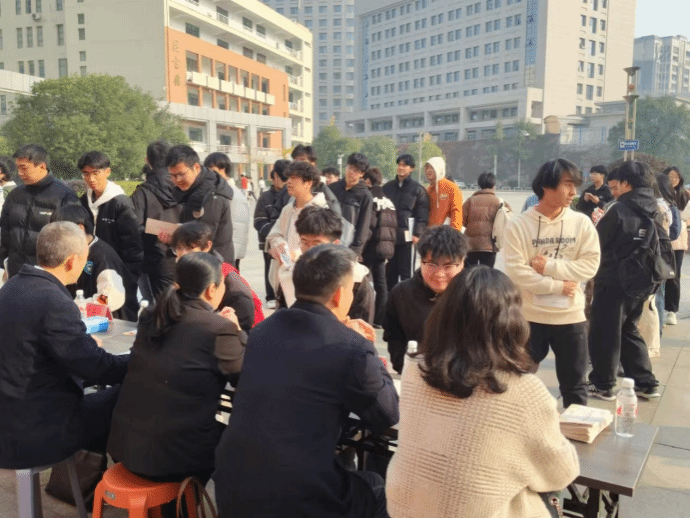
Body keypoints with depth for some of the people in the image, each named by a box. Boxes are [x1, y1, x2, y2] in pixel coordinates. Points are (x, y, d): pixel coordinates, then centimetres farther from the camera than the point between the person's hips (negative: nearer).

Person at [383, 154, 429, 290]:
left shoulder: (418, 190, 2)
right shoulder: (387, 187, 13)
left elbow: (422, 215, -3)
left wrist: (417, 234, -12)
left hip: (407, 236, -4)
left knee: (406, 273, 1)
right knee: (389, 272, 8)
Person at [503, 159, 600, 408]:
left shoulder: (582, 223, -1)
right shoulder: (519, 224, -9)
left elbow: (590, 264, -8)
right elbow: (515, 270, -16)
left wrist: (549, 265, -16)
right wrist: (558, 286, -15)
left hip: (571, 316, 2)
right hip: (529, 316, -2)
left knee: (574, 385, 15)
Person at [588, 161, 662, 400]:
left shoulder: (619, 209, -17)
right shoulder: (655, 212, 5)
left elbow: (597, 242, -8)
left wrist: (599, 223, 11)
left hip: (614, 281, -7)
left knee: (604, 333, 5)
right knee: (629, 330, 20)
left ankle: (602, 384, 14)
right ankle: (645, 383, 22)